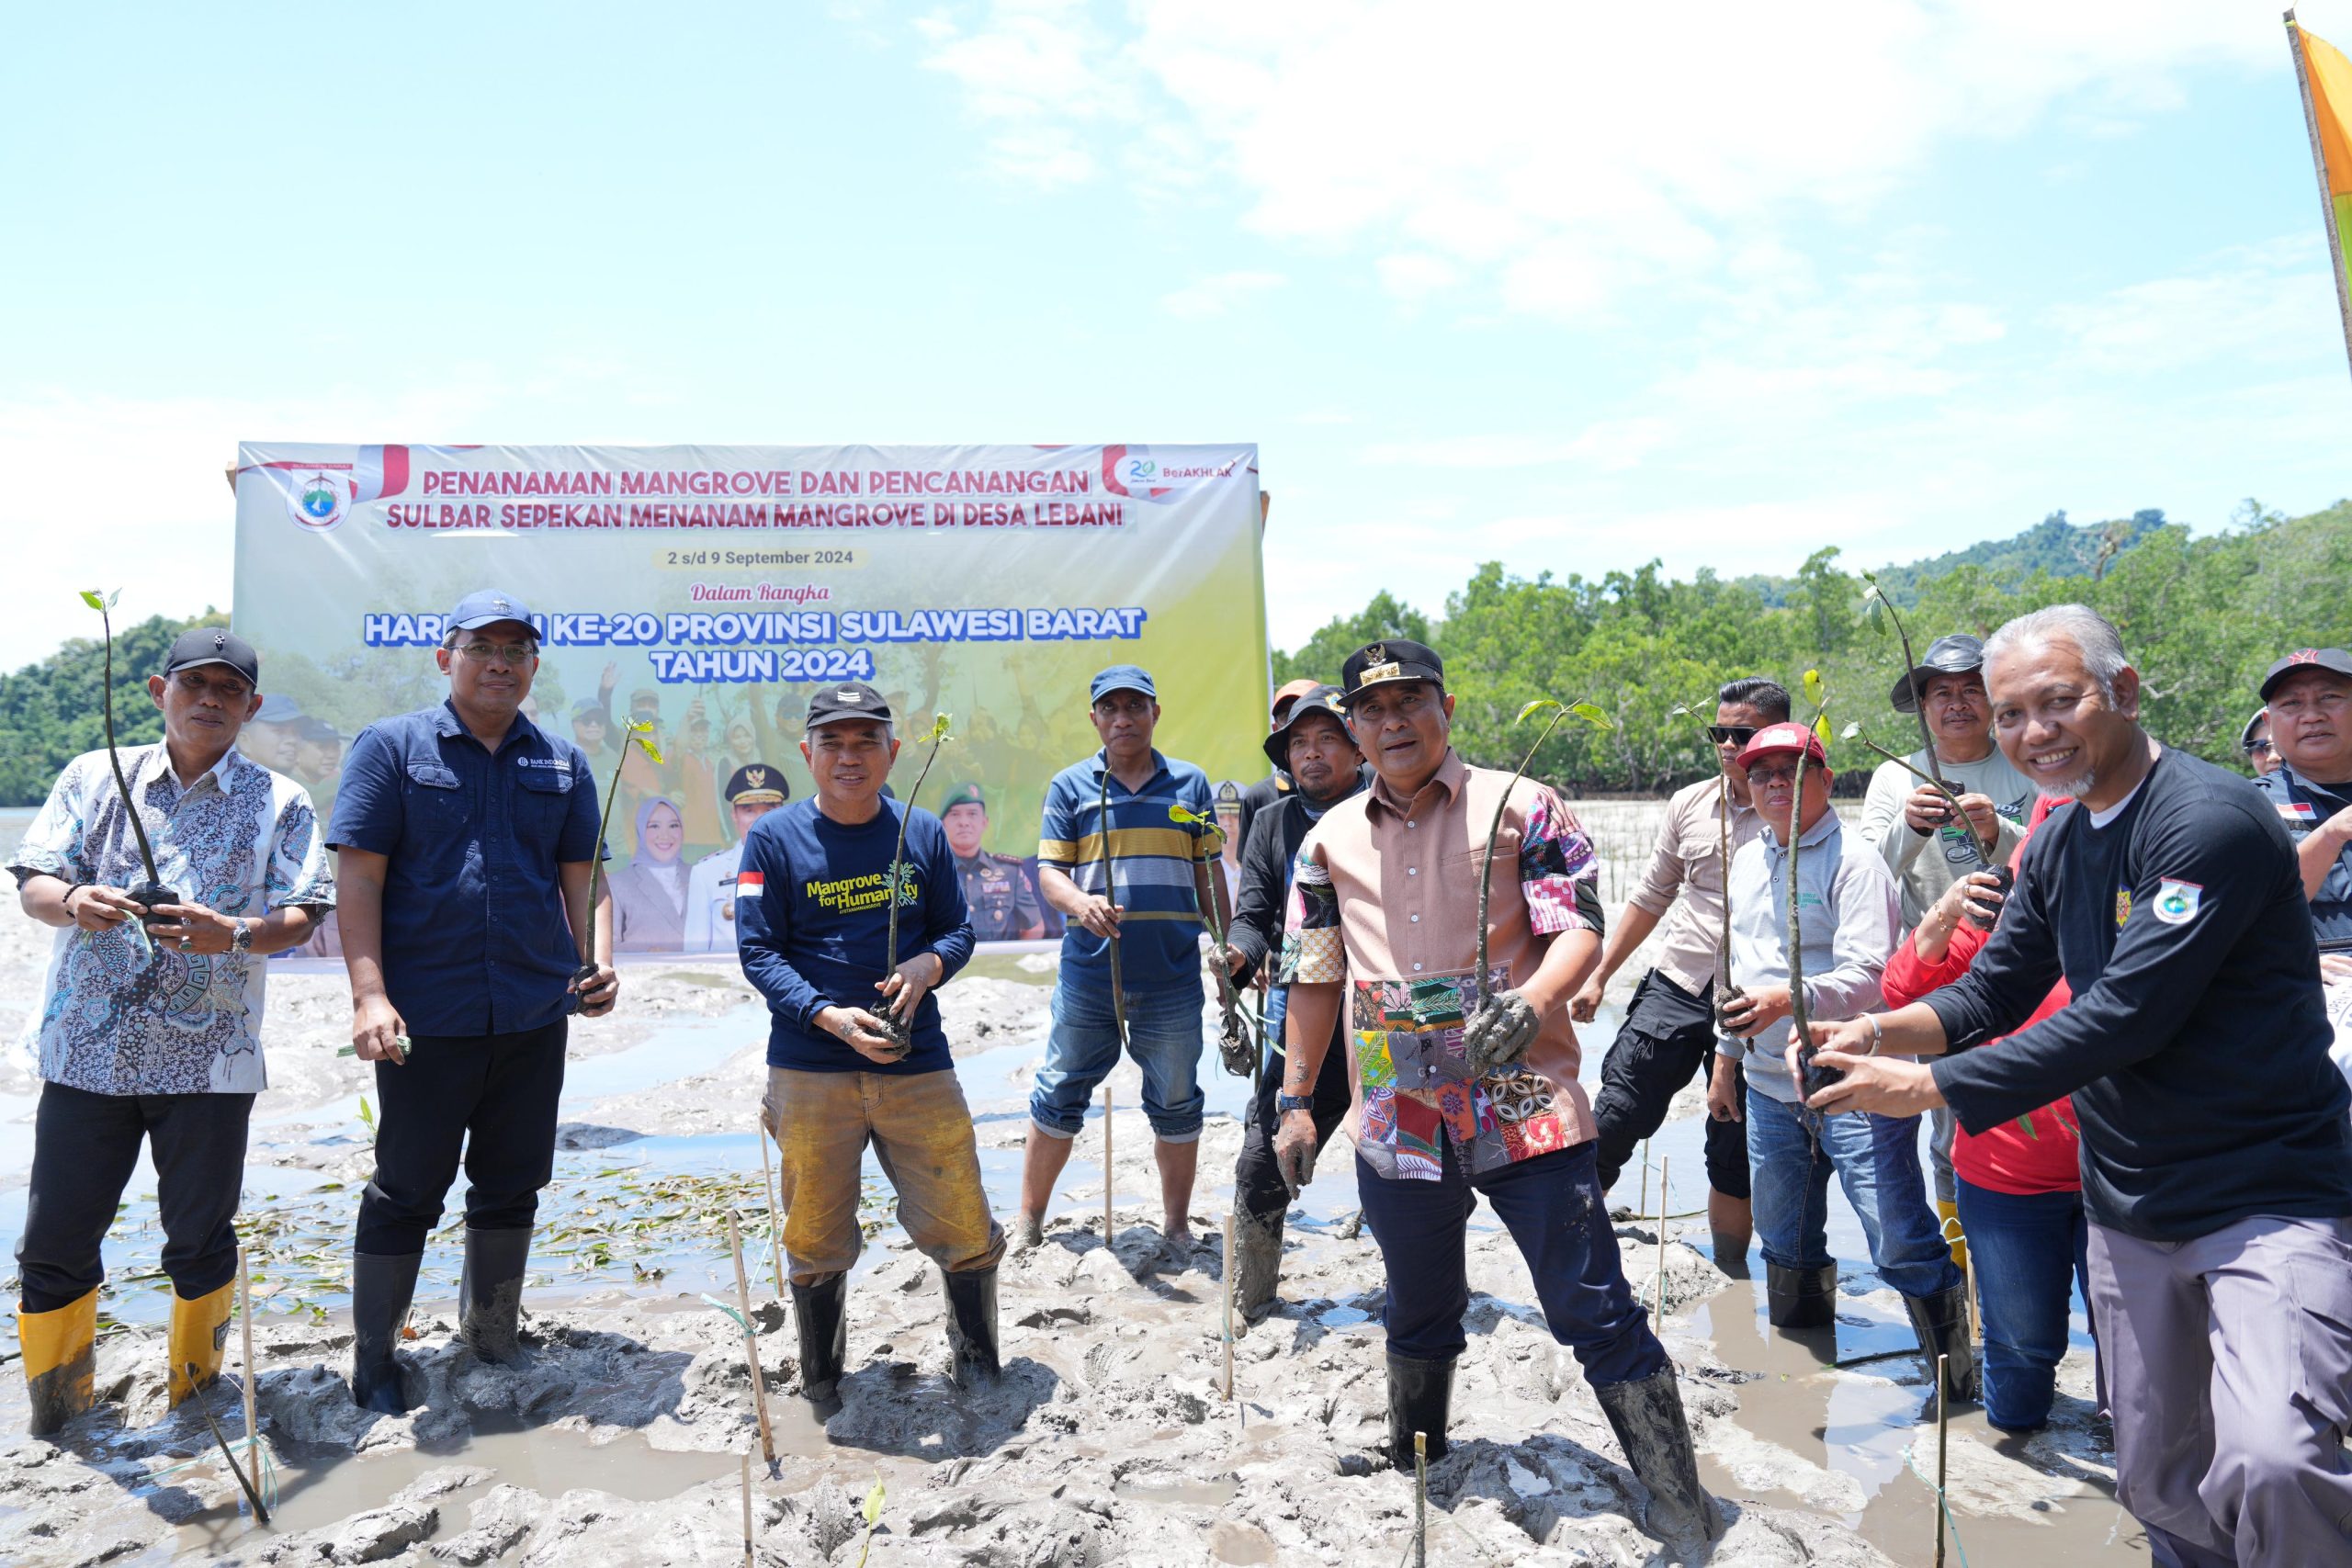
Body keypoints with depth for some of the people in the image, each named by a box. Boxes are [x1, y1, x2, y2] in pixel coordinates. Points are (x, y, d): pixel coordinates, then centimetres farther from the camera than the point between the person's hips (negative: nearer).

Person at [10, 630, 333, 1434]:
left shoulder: (280, 802, 5)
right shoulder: (93, 777, 9)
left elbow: (302, 915, -3)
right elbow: (33, 884, 3)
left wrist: (236, 934, -24)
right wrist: (72, 902, -20)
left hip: (210, 1058, -1)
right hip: (86, 1050, 1)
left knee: (200, 1239, 9)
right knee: (54, 1240, 6)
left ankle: (195, 1399, 29)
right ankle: (54, 1417, 26)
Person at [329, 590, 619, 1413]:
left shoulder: (563, 762, 11)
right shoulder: (392, 746, 0)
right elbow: (359, 875, -6)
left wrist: (600, 963, -3)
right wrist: (369, 994, -14)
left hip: (536, 1016, 4)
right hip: (425, 1017, -3)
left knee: (511, 1187, 14)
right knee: (406, 1191, 8)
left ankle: (493, 1341, 32)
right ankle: (373, 1362, 25)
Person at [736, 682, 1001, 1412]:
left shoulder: (923, 832, 6)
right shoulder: (774, 838, -2)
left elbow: (957, 929, 11)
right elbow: (759, 951, -4)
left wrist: (927, 966, -12)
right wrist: (829, 1016, -18)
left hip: (918, 1063, 2)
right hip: (810, 1071, -1)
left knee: (964, 1228, 4)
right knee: (818, 1242, 10)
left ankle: (979, 1369, 30)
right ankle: (822, 1393, 34)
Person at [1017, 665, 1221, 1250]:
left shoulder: (1190, 783, 8)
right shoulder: (1069, 785, 5)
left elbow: (1208, 874, 12)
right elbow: (1049, 871, -1)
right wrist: (1081, 903, -22)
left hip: (1172, 976, 1)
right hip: (1088, 975, -1)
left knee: (1176, 1104, 10)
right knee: (1059, 1097, 7)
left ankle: (1177, 1226, 26)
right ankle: (1029, 1223, 22)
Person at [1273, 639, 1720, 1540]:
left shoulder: (1519, 807, -1)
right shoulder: (1330, 839, 9)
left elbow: (1581, 925, -8)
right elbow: (1313, 978, 12)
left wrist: (1531, 1001, -28)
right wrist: (1296, 1102, 10)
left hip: (1525, 1109, -4)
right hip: (1399, 1124, 4)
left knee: (1594, 1311, 0)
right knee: (1417, 1314, 21)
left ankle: (1678, 1501, 16)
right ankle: (1410, 1458, 45)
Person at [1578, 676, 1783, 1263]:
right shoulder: (1689, 803, 6)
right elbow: (1651, 896, 15)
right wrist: (1599, 974, 15)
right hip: (1676, 986, 3)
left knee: (1736, 1156, 9)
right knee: (1615, 1117, -4)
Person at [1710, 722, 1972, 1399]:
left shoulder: (1853, 861, -11)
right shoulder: (1747, 862, 13)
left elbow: (1869, 973, -22)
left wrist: (1792, 998, -38)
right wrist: (1725, 1055, 23)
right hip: (1770, 1089, 7)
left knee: (1902, 1248, -7)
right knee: (1784, 1245, 18)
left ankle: (1959, 1382, 12)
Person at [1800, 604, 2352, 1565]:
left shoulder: (2212, 821, -18)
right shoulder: (2057, 844, 7)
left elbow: (2123, 1017, -25)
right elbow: (1991, 992, 10)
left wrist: (1926, 1087, -23)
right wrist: (1877, 1033, -10)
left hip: (2269, 1198, -7)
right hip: (2128, 1209, 7)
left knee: (2270, 1464, -27)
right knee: (2159, 1483, 16)